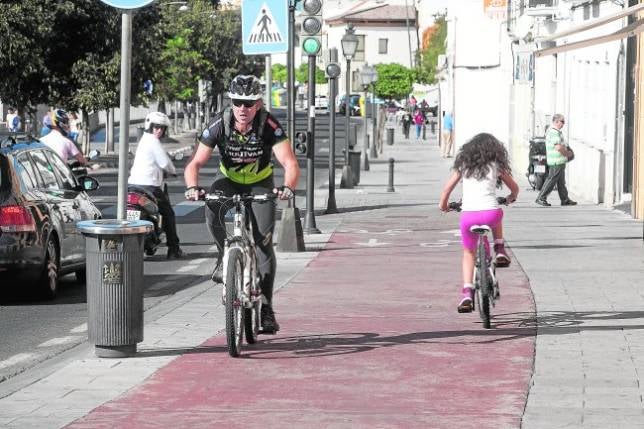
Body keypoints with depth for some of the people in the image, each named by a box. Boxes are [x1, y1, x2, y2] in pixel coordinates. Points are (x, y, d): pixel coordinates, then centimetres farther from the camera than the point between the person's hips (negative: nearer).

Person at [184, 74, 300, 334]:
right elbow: (195, 163, -24)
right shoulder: (219, 124, -23)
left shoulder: (269, 125, -26)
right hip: (229, 181, 1)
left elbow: (290, 163, -35)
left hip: (260, 184, -1)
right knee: (213, 209, -33)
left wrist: (288, 187, -56)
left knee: (263, 241, -12)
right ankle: (225, 256, -8)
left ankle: (265, 307, -4)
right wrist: (192, 188, -45)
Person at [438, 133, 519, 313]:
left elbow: (448, 188, 14)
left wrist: (443, 204, 33)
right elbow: (514, 188, 21)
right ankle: (500, 251, 25)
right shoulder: (496, 165, 12)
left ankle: (467, 292, 3)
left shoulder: (463, 164, 14)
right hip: (490, 214, 0)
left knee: (468, 253, 19)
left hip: (468, 215, 1)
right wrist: (511, 197, 44)